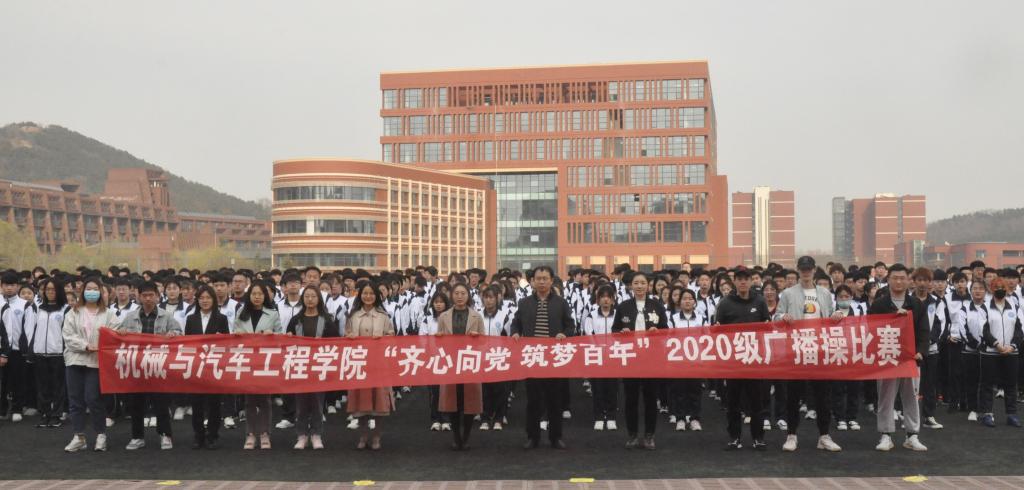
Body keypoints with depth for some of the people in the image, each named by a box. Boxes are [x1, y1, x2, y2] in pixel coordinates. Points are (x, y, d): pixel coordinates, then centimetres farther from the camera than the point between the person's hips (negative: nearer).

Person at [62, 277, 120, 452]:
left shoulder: (108, 313, 5)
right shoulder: (73, 312, 9)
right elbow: (68, 335, -1)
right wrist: (85, 346, -14)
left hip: (97, 361, -3)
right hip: (75, 359, 3)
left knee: (93, 398, -7)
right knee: (75, 399, 4)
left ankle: (101, 435, 8)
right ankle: (78, 437, 12)